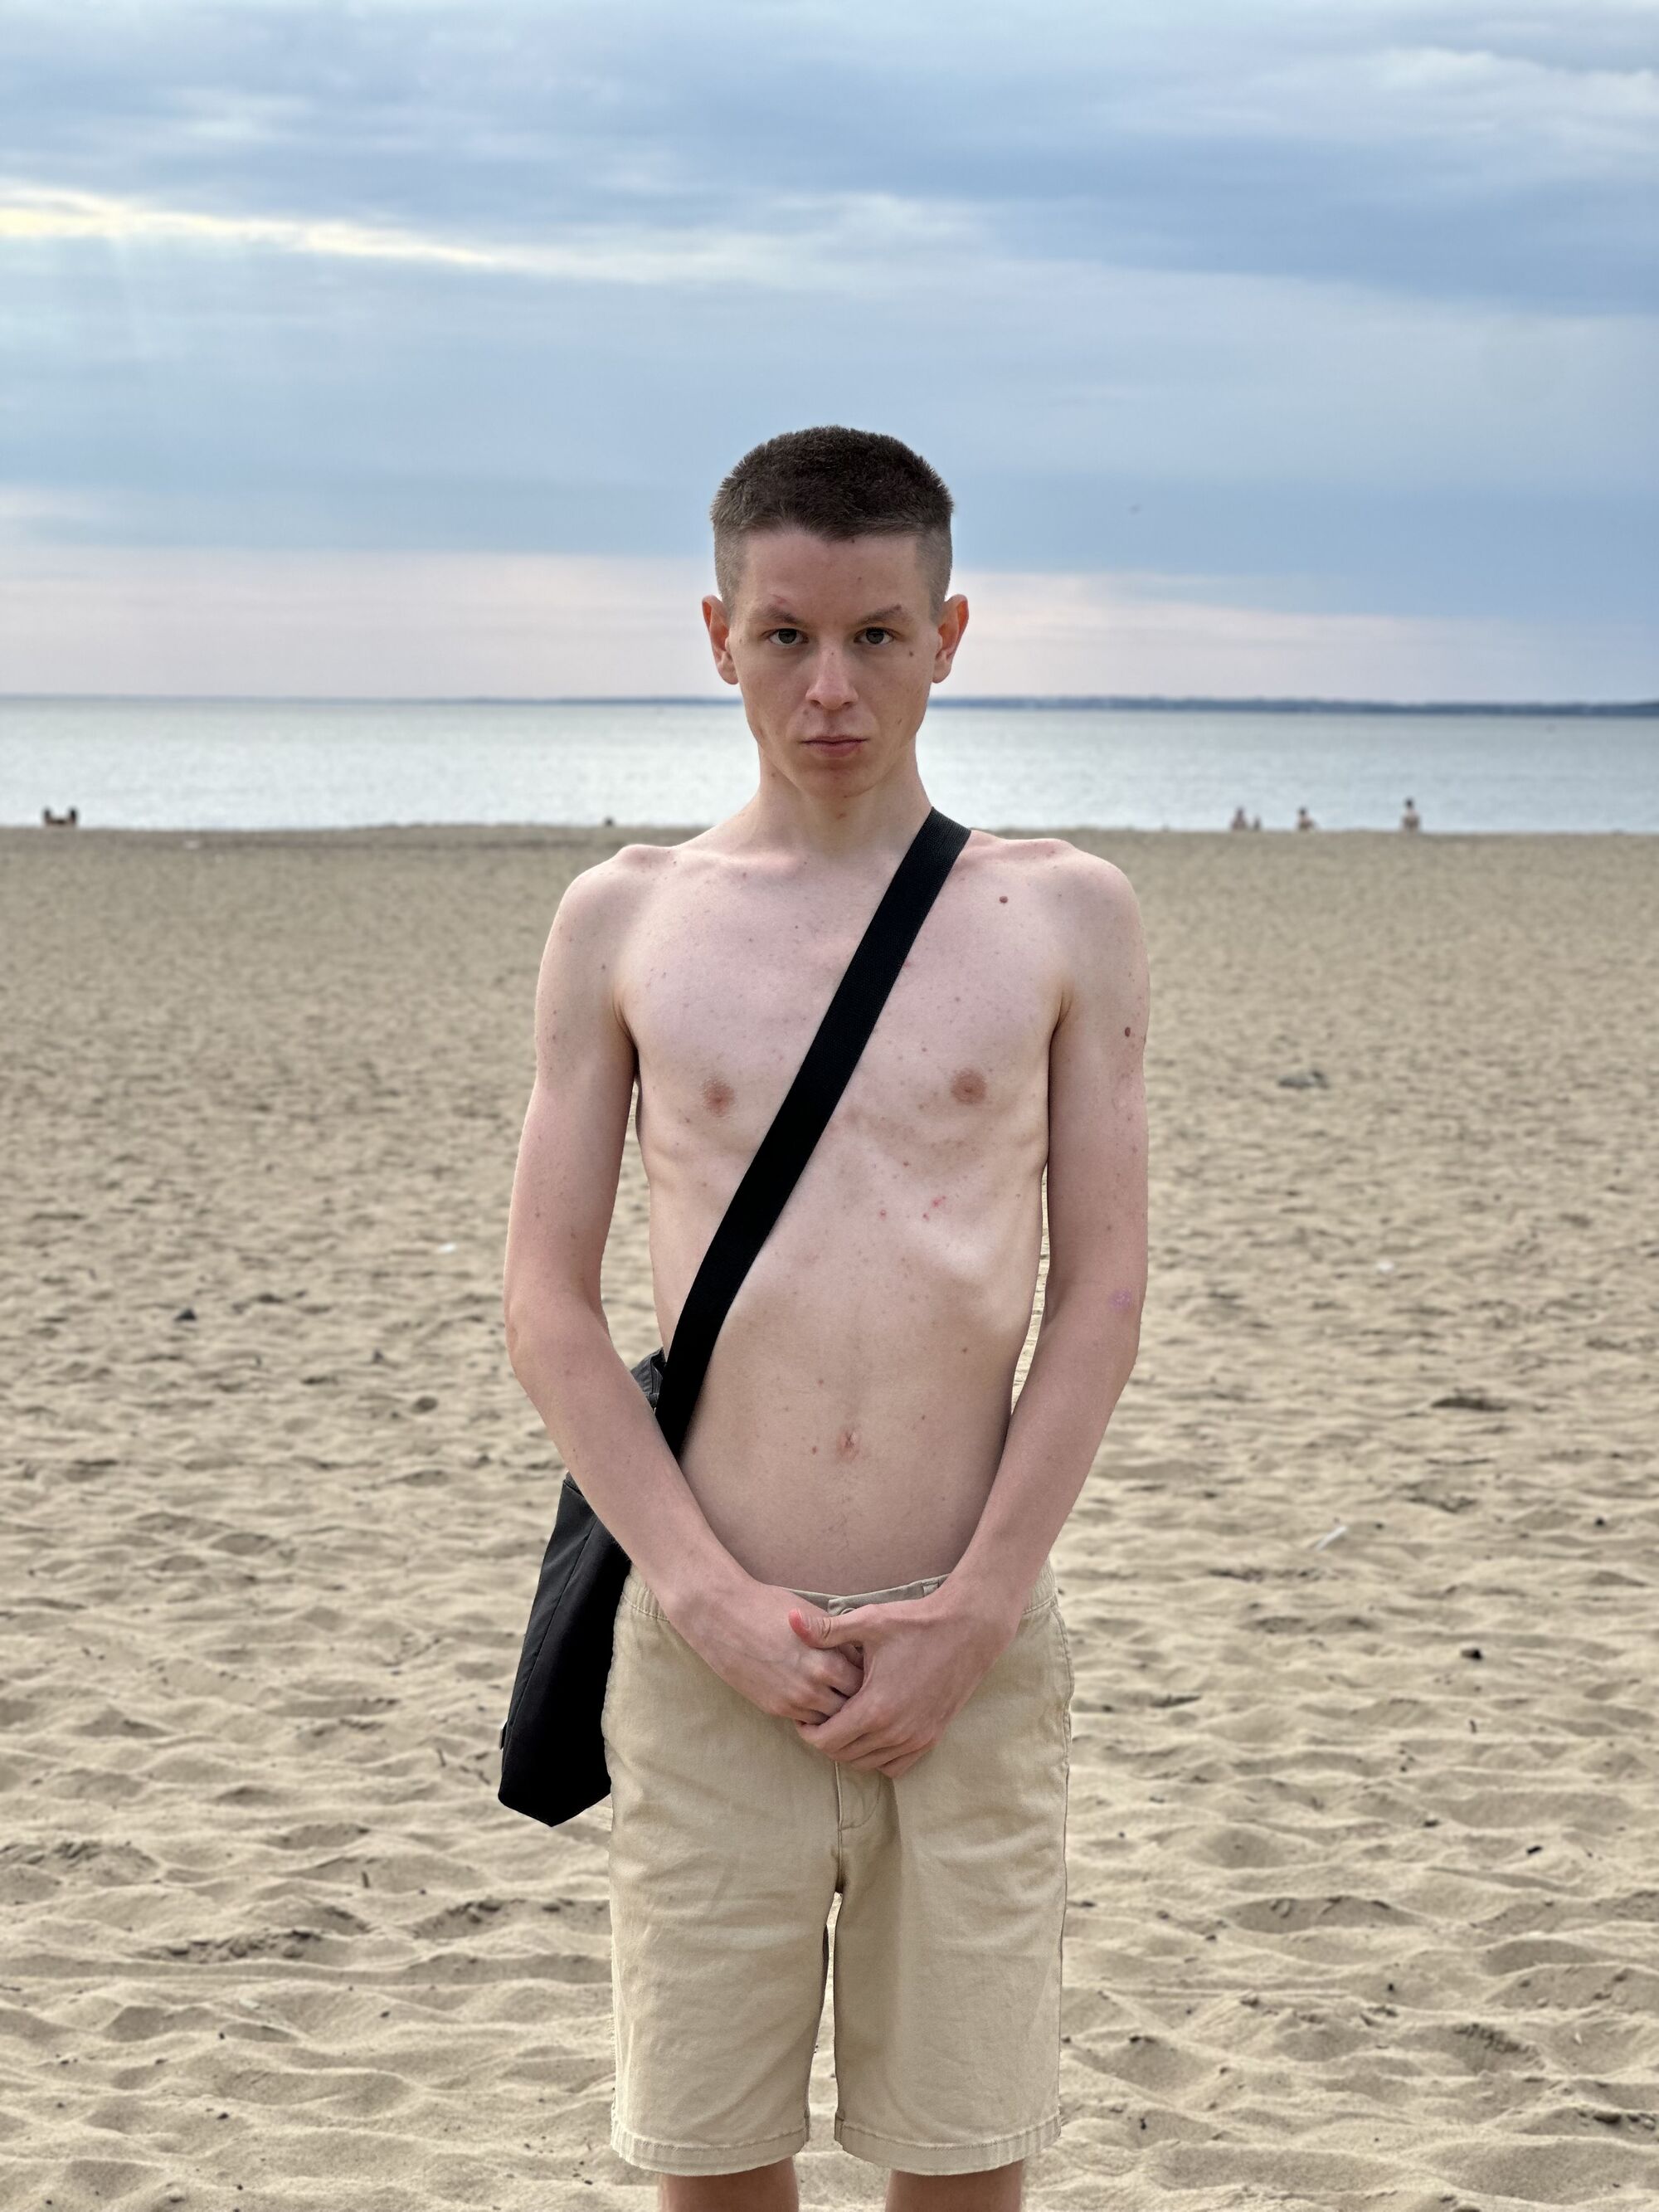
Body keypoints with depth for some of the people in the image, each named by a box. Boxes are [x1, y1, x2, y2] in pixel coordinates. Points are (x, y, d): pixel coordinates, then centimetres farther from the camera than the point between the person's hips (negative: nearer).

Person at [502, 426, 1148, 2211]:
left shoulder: (1064, 915, 3)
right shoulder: (620, 921, 4)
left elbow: (1103, 1286, 1)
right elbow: (546, 1305, 2)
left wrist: (973, 1612, -8)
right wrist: (707, 1598, -9)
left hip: (973, 1647, 0)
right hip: (705, 1651, 0)